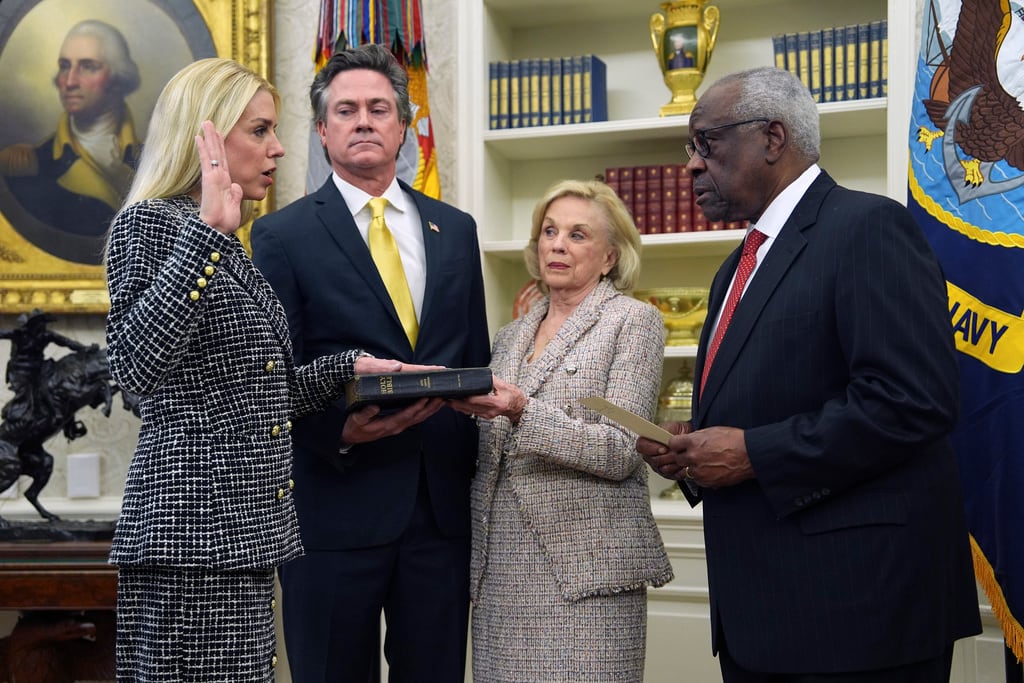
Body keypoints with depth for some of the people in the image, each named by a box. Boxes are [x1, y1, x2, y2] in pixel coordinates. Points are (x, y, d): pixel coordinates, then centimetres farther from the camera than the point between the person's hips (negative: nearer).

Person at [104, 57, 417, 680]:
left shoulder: (231, 250, 20)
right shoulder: (150, 222, -6)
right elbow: (136, 365, -23)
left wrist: (347, 368, 15)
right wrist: (207, 232, -24)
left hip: (245, 532, 9)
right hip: (195, 533, -9)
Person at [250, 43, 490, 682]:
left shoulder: (455, 229, 12)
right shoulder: (283, 234, -1)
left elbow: (476, 361, 14)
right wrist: (337, 431, -21)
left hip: (444, 503, 4)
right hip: (335, 504, -3)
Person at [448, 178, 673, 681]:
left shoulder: (633, 321, 0)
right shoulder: (510, 336, 17)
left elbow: (620, 452, -11)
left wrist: (522, 412, -22)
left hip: (582, 564, -5)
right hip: (501, 564, 5)